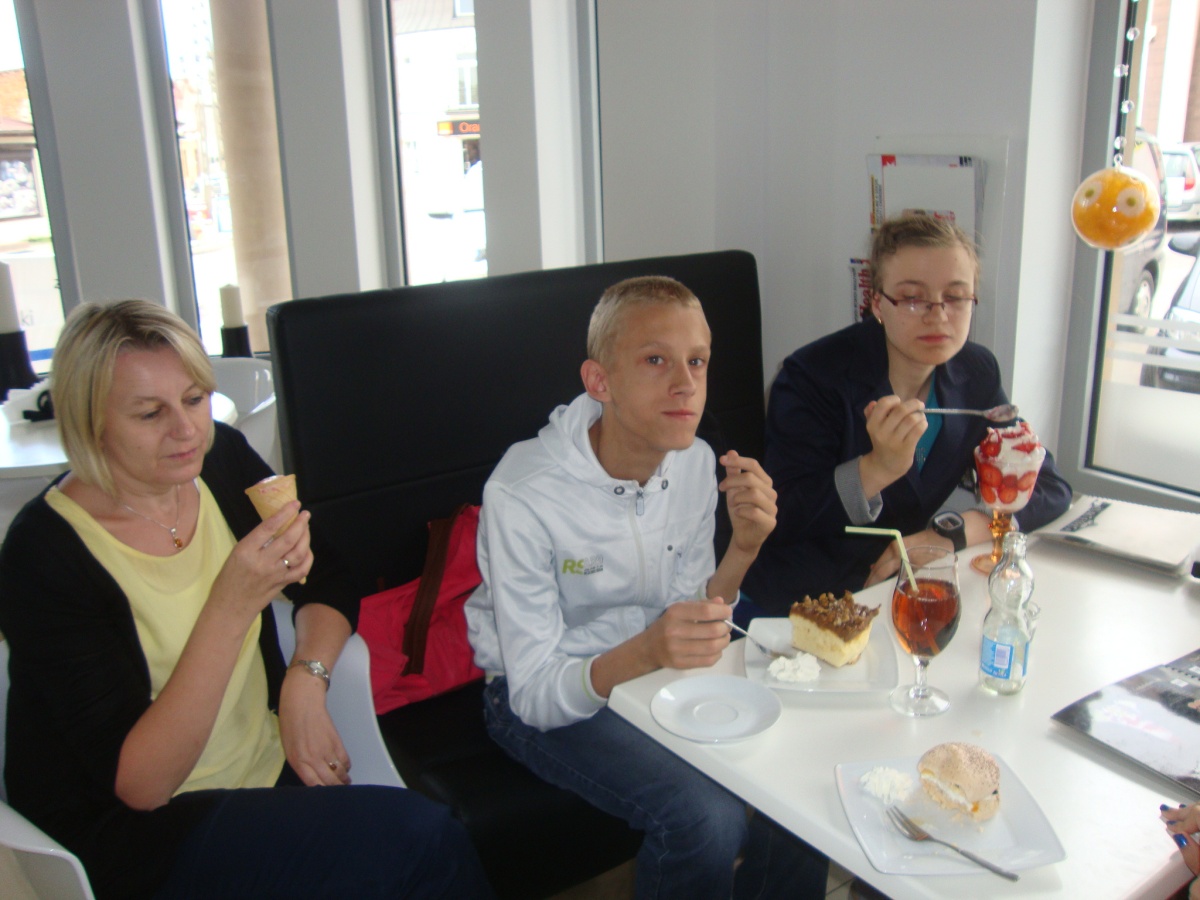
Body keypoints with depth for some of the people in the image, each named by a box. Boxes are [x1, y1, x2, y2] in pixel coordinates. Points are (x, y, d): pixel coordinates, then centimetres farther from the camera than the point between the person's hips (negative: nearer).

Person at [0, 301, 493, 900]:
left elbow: (328, 586, 10)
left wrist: (305, 682, -10)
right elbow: (138, 785, -21)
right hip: (133, 833, -5)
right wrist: (232, 605, -31)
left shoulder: (223, 460, -1)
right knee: (420, 837, -24)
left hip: (273, 771, 5)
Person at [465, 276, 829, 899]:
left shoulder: (696, 464, -7)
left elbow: (691, 620, 0)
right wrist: (645, 652, -40)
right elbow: (535, 693, -22)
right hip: (542, 695, -5)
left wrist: (744, 548, -19)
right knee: (707, 819, -26)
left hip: (655, 671, 6)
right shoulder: (521, 495, -25)